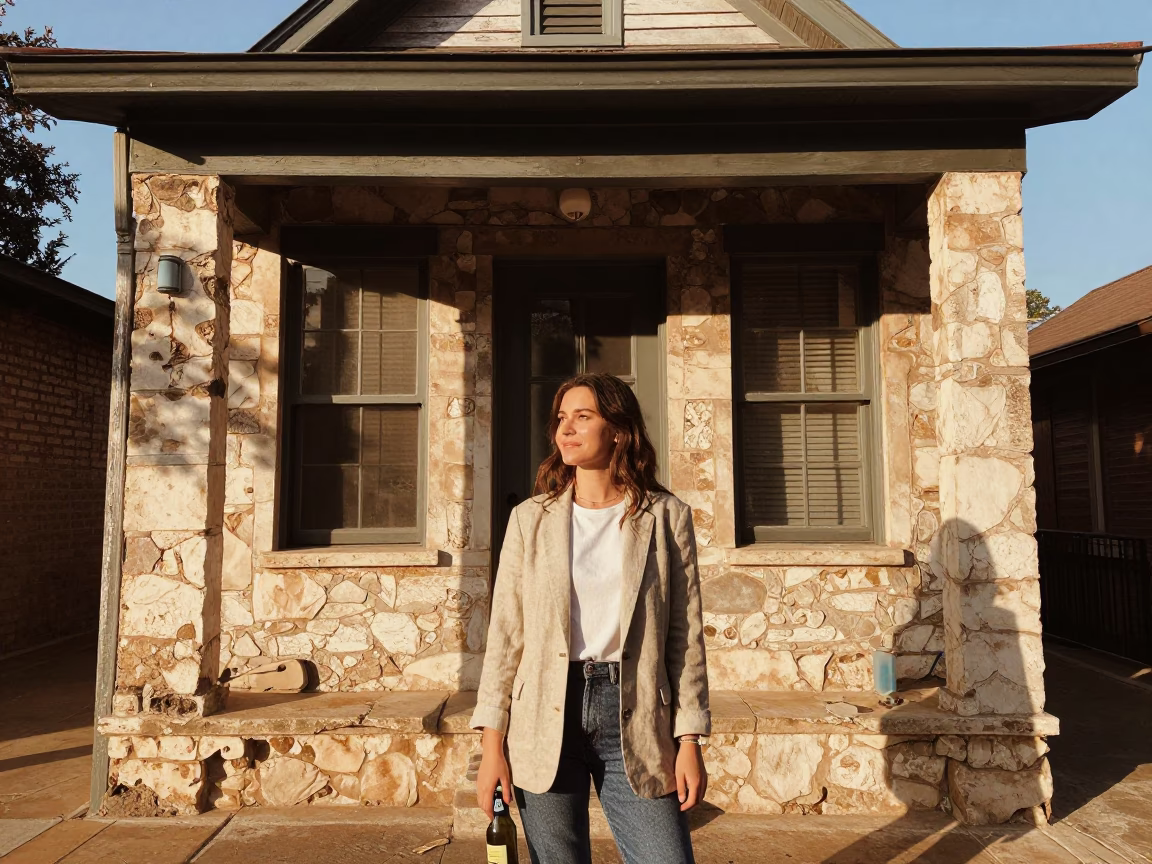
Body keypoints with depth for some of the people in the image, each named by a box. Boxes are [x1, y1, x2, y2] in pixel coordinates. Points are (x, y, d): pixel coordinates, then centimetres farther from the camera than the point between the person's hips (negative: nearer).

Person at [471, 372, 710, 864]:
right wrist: (492, 742, -2)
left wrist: (689, 740, -2)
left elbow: (685, 635, 2)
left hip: (634, 716, -1)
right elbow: (505, 634, 3)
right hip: (547, 717, 1)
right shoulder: (531, 518, 3)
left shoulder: (666, 516, 1)